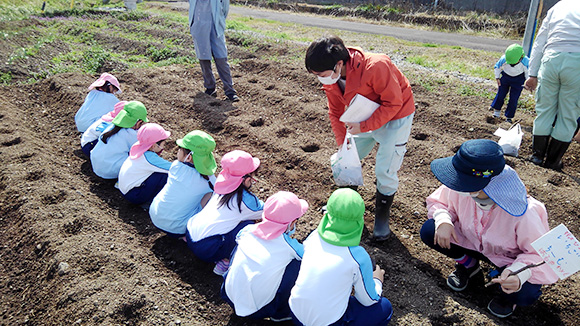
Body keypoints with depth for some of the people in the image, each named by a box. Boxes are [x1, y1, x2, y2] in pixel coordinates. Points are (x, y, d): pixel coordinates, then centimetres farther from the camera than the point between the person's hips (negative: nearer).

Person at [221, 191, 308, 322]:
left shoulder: (248, 231, -8)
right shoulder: (286, 245, -20)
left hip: (230, 297, 5)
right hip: (257, 310, -5)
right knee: (296, 262, -5)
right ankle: (281, 312, 11)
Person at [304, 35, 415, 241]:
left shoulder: (376, 67, -36)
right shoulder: (331, 78, -13)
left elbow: (393, 103, -27)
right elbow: (335, 113, -1)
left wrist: (363, 127, -31)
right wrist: (342, 145, -5)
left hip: (395, 118, -6)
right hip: (365, 118, 6)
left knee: (385, 171, -7)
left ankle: (382, 217, 19)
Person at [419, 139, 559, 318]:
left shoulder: (524, 214, -37)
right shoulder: (459, 190, -26)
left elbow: (540, 253, -25)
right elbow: (438, 202, -6)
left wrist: (521, 272, -45)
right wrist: (443, 220, -28)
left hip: (510, 257, -3)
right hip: (470, 241, 4)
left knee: (526, 294, -31)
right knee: (429, 231, -19)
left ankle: (507, 291, 9)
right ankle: (468, 263, 10)